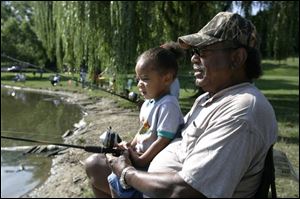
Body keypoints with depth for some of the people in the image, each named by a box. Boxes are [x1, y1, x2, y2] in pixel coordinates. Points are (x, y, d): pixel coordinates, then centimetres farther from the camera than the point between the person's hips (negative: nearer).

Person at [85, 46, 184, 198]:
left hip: (152, 161, -9)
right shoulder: (147, 103, 7)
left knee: (116, 181, -16)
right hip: (139, 154, 9)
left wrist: (140, 161, -19)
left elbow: (164, 140, -25)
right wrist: (130, 146, 4)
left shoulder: (168, 105, -23)